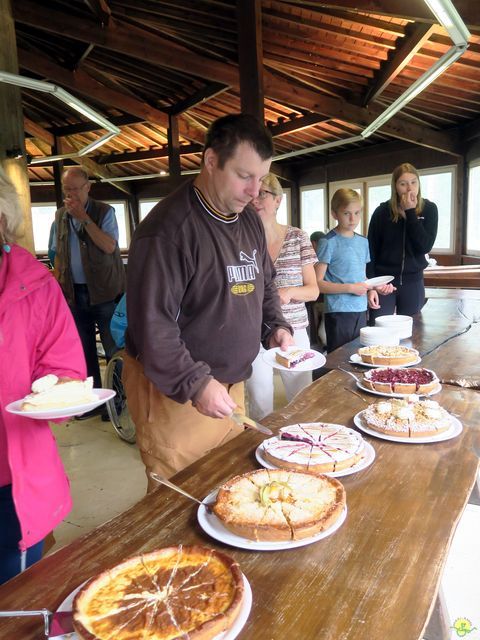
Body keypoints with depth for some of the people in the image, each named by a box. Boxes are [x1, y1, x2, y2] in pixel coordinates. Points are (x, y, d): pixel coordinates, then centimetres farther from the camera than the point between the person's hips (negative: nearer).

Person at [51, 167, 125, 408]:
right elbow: (58, 254, 14)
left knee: (113, 347, 0)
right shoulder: (60, 216, 10)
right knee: (84, 348, 10)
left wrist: (84, 218, -19)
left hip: (104, 291, -4)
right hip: (74, 292, 5)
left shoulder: (104, 211, -4)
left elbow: (109, 246, -18)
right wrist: (58, 286, 7)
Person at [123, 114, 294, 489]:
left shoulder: (250, 221, 8)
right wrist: (195, 384, -25)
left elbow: (264, 286, 20)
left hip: (231, 384, 8)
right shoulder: (169, 229, -20)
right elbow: (152, 324, -22)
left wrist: (276, 327, 3)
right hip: (175, 393, -7)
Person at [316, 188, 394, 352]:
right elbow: (318, 284, -13)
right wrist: (350, 288, -18)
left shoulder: (363, 242, 12)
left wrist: (371, 289, 1)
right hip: (338, 313, -6)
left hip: (361, 310, 6)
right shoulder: (328, 242, -9)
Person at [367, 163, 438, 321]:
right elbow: (371, 249, -1)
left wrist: (410, 212, -15)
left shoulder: (429, 209, -1)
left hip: (413, 281, 2)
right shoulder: (382, 211, -4)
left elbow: (425, 246, -14)